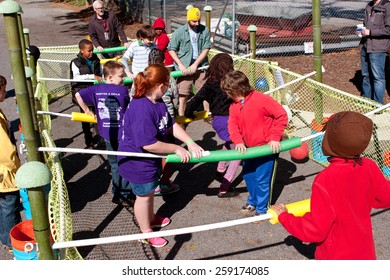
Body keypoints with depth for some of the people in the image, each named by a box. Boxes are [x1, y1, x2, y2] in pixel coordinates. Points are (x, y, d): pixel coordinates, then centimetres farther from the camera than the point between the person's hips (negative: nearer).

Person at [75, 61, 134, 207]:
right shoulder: (122, 90, -12)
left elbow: (78, 95, 2)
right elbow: (129, 107, 0)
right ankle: (124, 196, 12)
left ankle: (117, 194, 29)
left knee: (114, 163, 19)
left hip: (107, 134, 5)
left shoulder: (96, 89, 0)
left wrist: (87, 110, 12)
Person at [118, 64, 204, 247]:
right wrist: (177, 149, -25)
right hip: (137, 162, -9)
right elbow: (149, 144, -36)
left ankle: (151, 218, 54)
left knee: (150, 190, 28)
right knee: (144, 195, 13)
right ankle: (146, 232, 36)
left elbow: (171, 125, 3)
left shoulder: (157, 102, -4)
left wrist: (190, 142, -10)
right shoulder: (141, 109, -36)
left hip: (150, 158, 9)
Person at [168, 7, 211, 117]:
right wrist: (181, 65, -11)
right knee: (183, 94, 2)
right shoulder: (179, 32, -6)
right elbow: (171, 50, -2)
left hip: (200, 65, 2)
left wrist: (195, 64, -11)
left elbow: (206, 49, -3)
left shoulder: (205, 31, -2)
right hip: (185, 67, -2)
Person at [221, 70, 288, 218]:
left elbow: (282, 115, -19)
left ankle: (262, 209, 18)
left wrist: (275, 138, -18)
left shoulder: (262, 99, -22)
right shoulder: (234, 106, 0)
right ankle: (253, 201, 40)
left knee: (262, 179, 0)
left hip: (267, 147, -7)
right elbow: (233, 124, -2)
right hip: (249, 148, 7)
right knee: (248, 175, 17)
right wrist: (238, 141, -19)